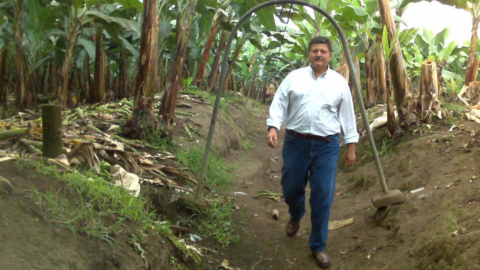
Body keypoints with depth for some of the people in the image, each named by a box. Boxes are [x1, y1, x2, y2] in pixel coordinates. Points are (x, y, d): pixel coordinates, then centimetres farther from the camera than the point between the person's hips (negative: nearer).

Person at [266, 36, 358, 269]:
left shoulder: (339, 82, 6)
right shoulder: (294, 77, 4)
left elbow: (347, 115, 9)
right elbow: (279, 104, 1)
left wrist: (351, 146, 7)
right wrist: (273, 127, -15)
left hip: (327, 145, 0)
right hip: (296, 142, 1)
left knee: (323, 197, -2)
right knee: (290, 188, 11)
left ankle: (318, 246, 12)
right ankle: (295, 217, 47)